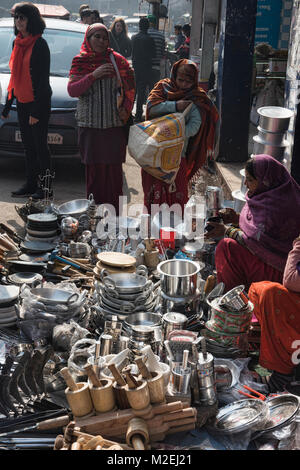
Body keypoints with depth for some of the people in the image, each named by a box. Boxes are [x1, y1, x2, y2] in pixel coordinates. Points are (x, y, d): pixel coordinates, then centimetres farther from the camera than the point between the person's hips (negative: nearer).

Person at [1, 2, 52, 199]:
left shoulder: (40, 44, -12)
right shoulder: (18, 43, 12)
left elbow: (43, 79, -15)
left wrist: (36, 111, -19)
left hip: (38, 102, -8)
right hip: (22, 102, 8)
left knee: (40, 146, -1)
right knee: (28, 146, 13)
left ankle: (44, 187, 8)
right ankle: (31, 184, 23)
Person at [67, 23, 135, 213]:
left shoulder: (117, 60, 7)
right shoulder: (80, 61, 7)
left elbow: (130, 87, 10)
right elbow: (72, 90, -4)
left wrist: (125, 109, -5)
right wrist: (93, 75, -15)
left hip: (114, 124, 0)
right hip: (90, 124, 0)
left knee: (113, 169, -2)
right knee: (94, 169, 0)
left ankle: (114, 215, 5)